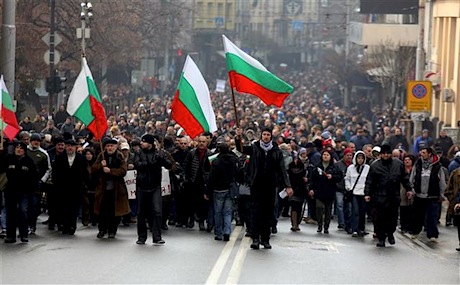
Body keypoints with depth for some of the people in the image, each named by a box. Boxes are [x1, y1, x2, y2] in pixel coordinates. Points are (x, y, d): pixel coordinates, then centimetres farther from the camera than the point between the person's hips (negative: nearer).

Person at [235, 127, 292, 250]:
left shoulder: (277, 151, 6)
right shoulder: (254, 148, 5)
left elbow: (282, 169, 5)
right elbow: (241, 149, -6)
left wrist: (287, 186, -2)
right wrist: (238, 138, -26)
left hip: (270, 186, 2)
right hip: (256, 185, -2)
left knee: (268, 213, 6)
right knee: (256, 211, -7)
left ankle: (265, 238, 13)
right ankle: (255, 238, -11)